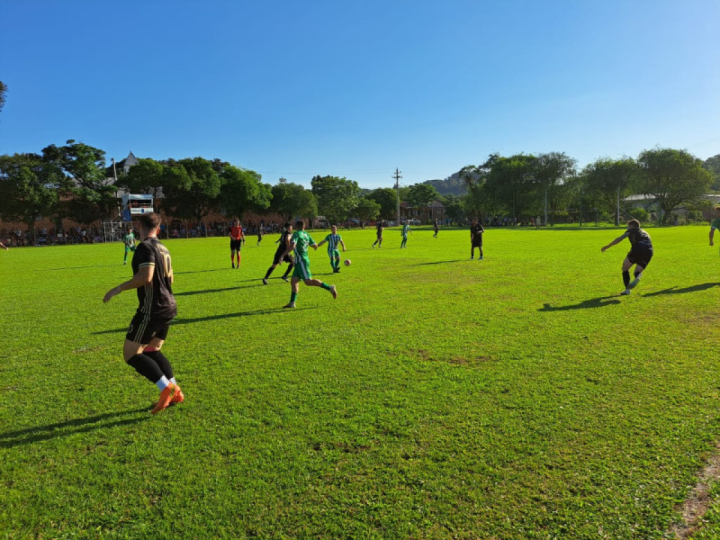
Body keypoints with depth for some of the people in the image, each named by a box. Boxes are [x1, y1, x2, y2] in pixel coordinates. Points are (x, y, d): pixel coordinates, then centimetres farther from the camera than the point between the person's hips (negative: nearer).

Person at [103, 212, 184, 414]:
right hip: (168, 307, 9)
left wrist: (118, 289, -17)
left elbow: (145, 277, -27)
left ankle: (166, 388, -8)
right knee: (152, 351, 19)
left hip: (152, 309, -9)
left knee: (131, 354, -1)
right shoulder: (163, 248, 13)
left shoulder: (145, 247, -14)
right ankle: (175, 392, 16)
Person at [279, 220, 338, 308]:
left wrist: (283, 255, -18)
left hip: (301, 261, -9)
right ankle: (292, 303, 3)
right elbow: (315, 246, 21)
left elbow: (292, 246, -24)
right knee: (294, 281, 7)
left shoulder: (296, 234, -9)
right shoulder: (307, 235, 12)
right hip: (302, 261, 9)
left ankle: (329, 288, -13)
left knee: (308, 281, -13)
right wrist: (314, 247, 46)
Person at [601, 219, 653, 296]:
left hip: (637, 250, -5)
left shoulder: (632, 230, 17)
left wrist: (607, 246, 5)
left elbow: (620, 238, 6)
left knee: (625, 268, 12)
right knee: (638, 271, 17)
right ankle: (638, 276, -22)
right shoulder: (645, 233, 35)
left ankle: (627, 289, 2)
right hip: (648, 252, 5)